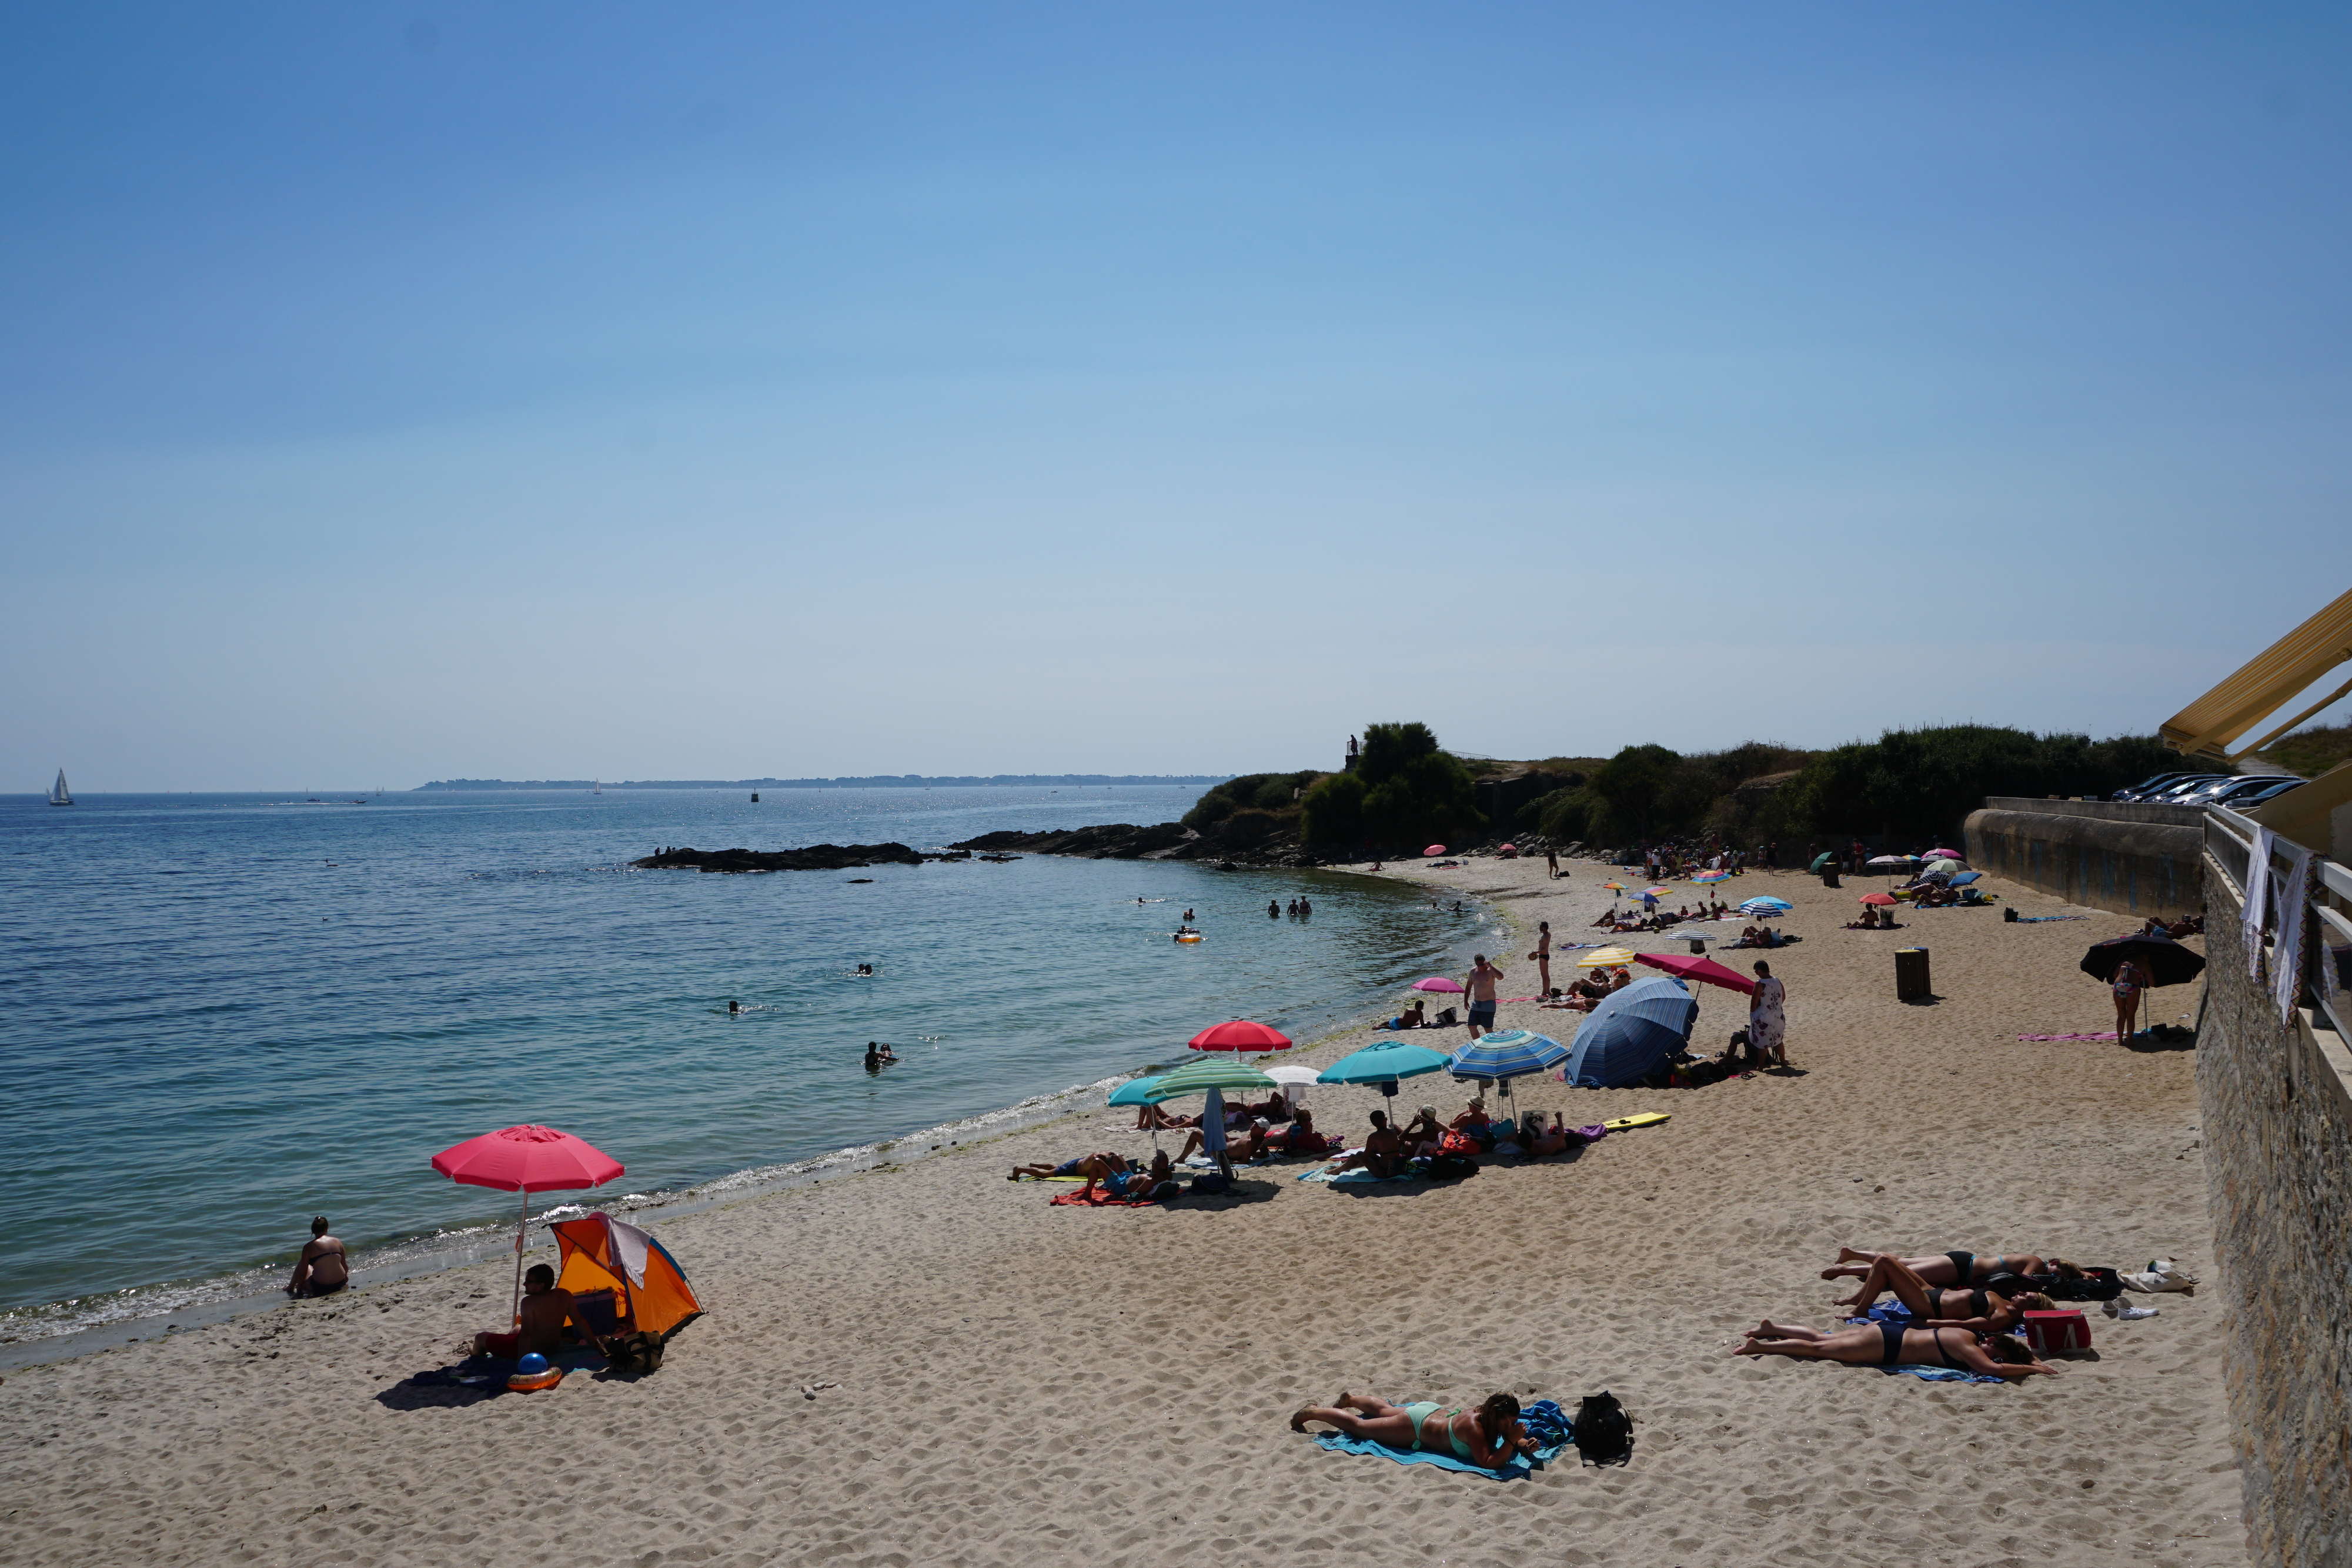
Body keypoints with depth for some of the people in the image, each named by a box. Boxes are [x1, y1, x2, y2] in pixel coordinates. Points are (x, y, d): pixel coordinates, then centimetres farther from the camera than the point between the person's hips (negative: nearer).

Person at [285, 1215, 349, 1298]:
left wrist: (299, 1291, 7)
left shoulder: (309, 1247, -7)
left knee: (302, 1263, 19)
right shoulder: (337, 1242, 2)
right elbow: (345, 1265, 10)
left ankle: (291, 1287, 36)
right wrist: (345, 1275, 31)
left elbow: (303, 1272, -4)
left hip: (320, 1287, -4)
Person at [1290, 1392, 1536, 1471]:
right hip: (1415, 1427, -7)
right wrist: (1512, 1442, -44)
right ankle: (1311, 1412, 25)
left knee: (1383, 1411, 36)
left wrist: (1523, 1445, -21)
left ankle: (1349, 1399, 59)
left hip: (1431, 1410, 7)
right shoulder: (1475, 1427, -38)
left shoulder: (1488, 1416, -16)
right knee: (1357, 1425, 10)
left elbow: (1511, 1437, 0)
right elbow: (1489, 1463, -45)